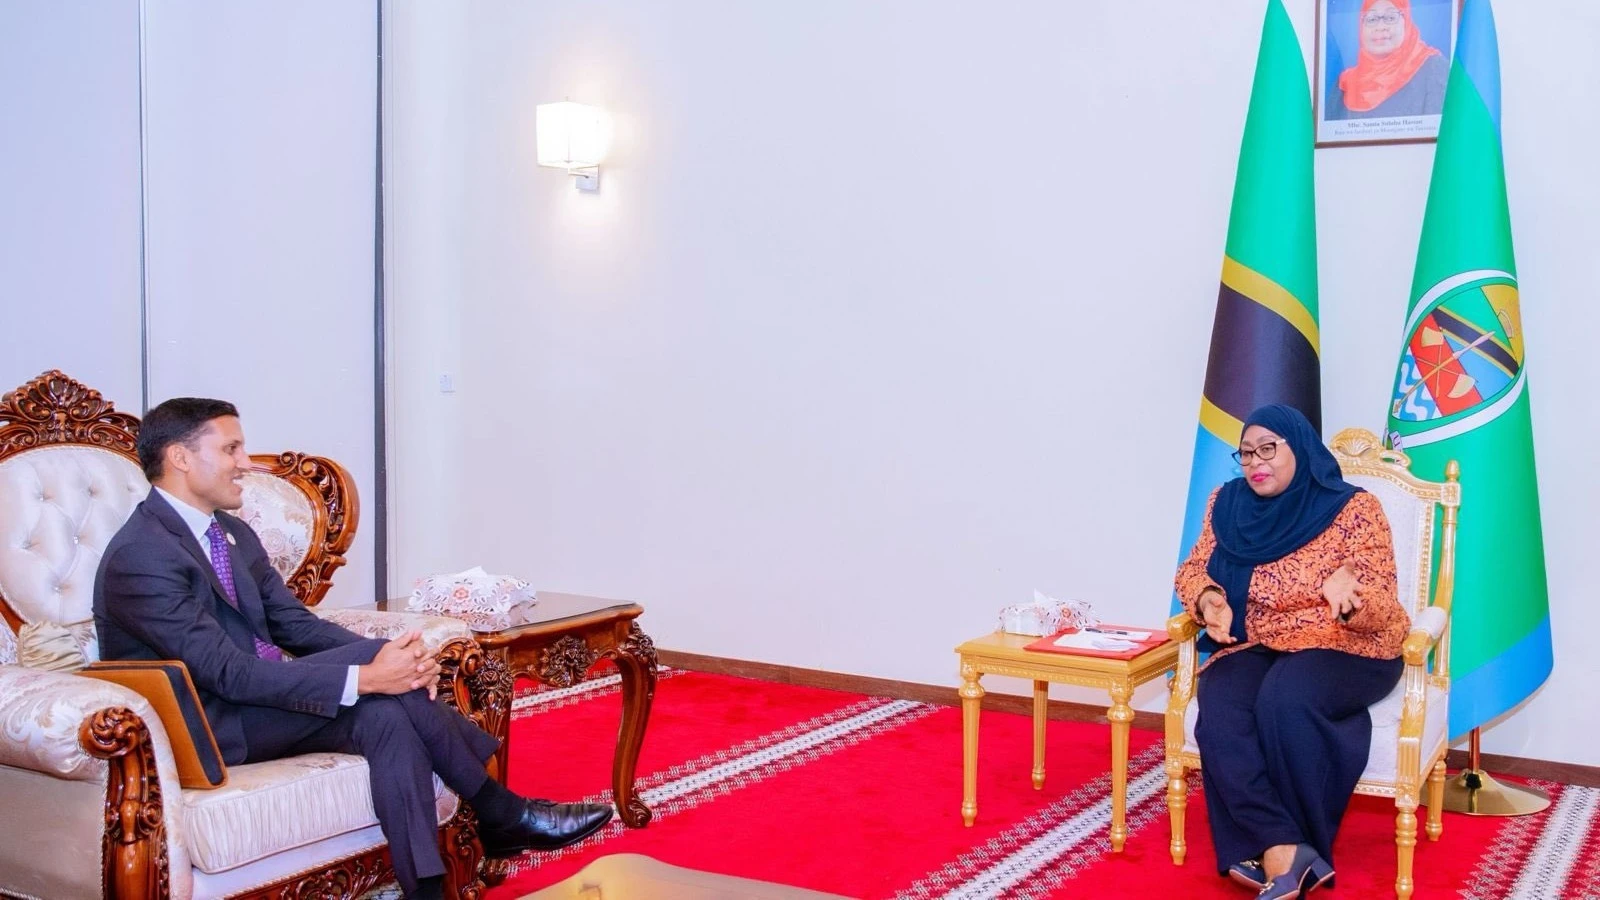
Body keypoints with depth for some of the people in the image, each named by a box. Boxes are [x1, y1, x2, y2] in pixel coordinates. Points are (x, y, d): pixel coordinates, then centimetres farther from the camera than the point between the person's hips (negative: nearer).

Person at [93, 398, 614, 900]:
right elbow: (228, 672, -27)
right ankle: (501, 813, -13)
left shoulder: (234, 534, 9)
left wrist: (393, 657, -14)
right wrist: (364, 677, -31)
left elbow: (296, 625, 6)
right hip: (203, 726, -8)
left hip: (259, 697, 8)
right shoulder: (139, 557, -20)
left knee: (386, 714, -20)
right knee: (379, 693, -25)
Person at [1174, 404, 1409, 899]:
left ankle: (1267, 852, -21)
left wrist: (1348, 592, -37)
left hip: (1346, 650, -4)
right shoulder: (1228, 504, 5)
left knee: (1285, 699, -35)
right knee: (1219, 710, -29)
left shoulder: (1353, 508, -9)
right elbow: (1193, 570, 8)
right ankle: (1284, 852, -32)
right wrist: (1208, 598, -16)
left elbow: (1382, 612, -12)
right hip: (1257, 648, 4)